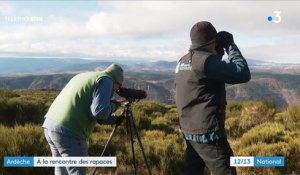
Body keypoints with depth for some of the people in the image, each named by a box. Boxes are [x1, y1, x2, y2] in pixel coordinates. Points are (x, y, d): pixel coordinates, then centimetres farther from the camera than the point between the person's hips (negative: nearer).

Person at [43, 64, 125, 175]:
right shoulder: (106, 80, -1)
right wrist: (112, 106, 5)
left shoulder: (85, 77, 25)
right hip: (69, 133, -9)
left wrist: (114, 120, 36)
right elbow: (100, 111, -15)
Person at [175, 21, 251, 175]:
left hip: (189, 131, 9)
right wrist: (230, 46, -5)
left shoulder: (183, 61, 10)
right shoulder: (205, 60, -17)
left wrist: (218, 54, 13)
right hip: (208, 133, -9)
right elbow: (243, 74, -17)